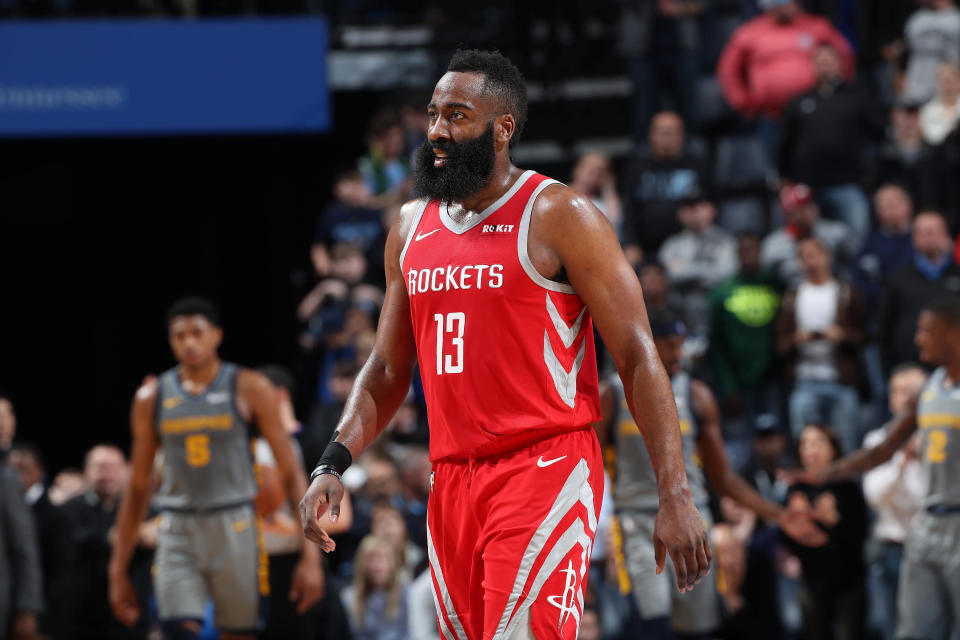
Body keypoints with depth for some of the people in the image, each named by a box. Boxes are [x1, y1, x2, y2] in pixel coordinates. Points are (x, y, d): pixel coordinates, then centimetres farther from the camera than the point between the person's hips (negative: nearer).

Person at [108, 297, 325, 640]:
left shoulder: (250, 389, 0)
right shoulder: (152, 397, 8)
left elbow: (291, 474, -1)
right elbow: (138, 487, 14)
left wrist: (311, 556, -8)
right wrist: (118, 570, 11)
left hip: (235, 531, -2)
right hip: (178, 533, 2)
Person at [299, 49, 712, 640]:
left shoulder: (559, 217, -6)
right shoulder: (412, 228, 14)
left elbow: (638, 357, -8)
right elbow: (388, 370, 20)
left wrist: (675, 496, -14)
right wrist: (334, 464, 4)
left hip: (545, 474, -7)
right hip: (451, 485, 7)